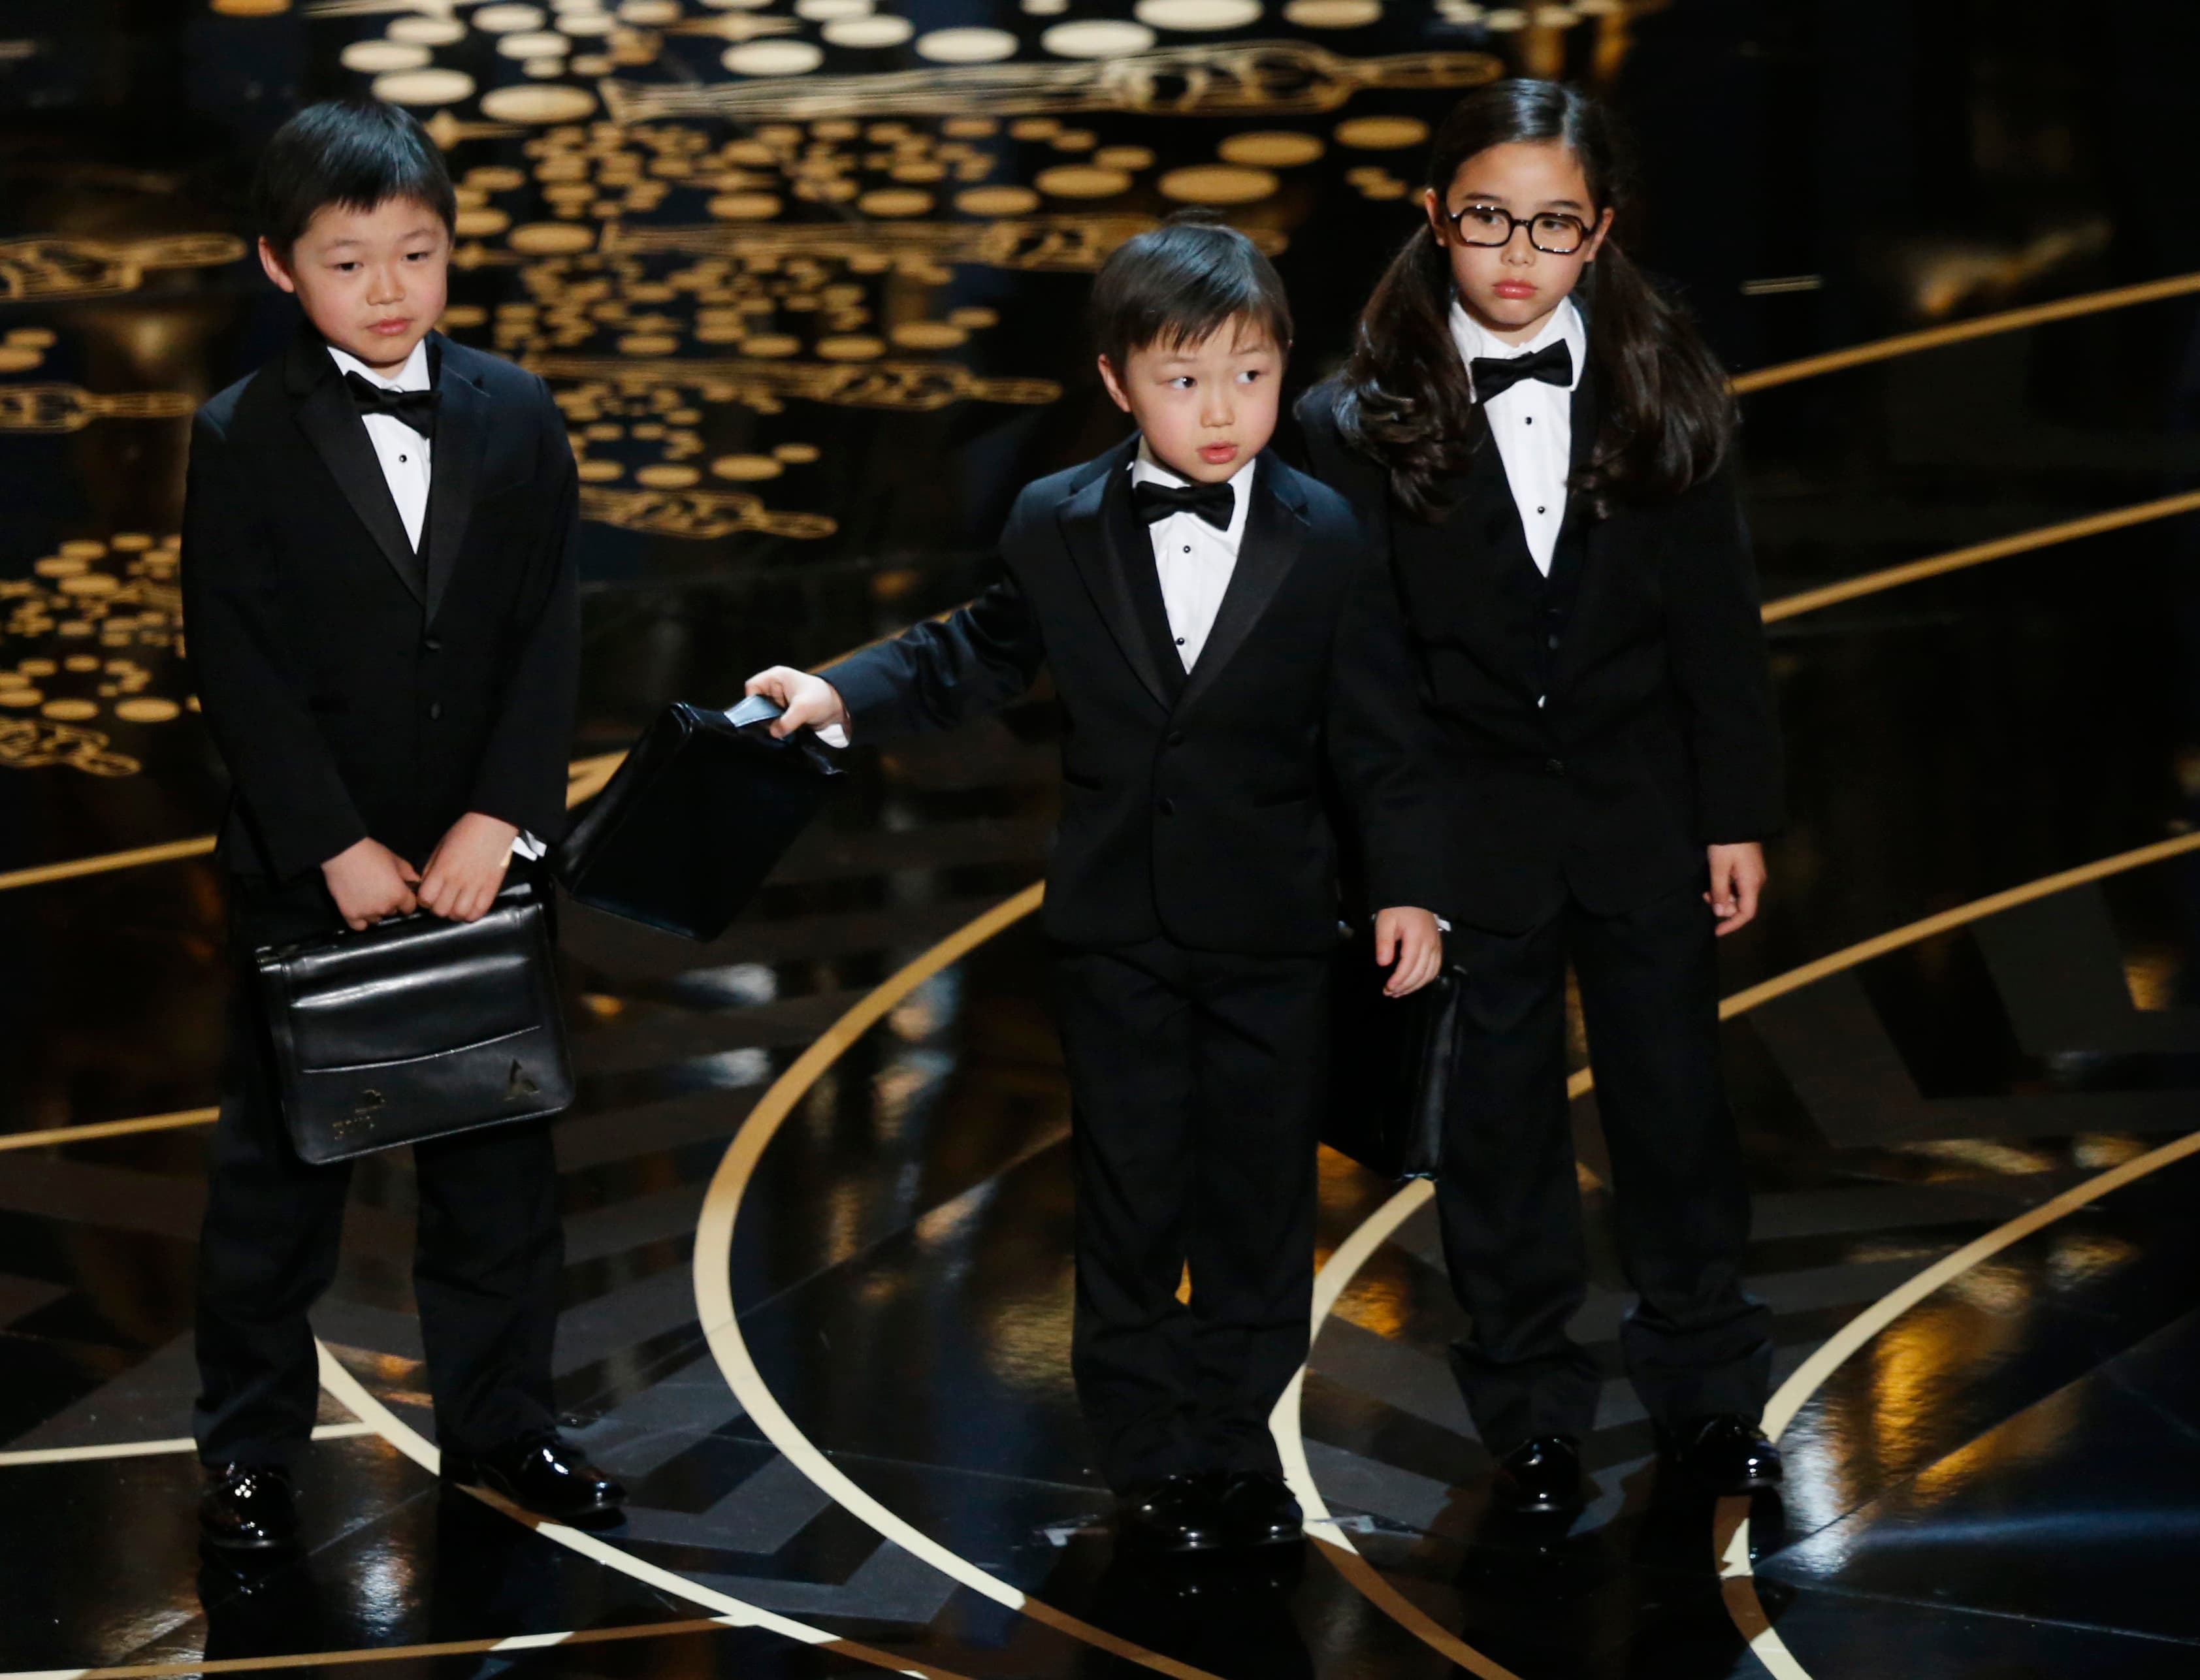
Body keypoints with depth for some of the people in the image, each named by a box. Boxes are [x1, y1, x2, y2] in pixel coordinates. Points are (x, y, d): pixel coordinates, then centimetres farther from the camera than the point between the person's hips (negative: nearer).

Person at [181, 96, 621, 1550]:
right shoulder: (243, 440, -7)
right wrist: (338, 847, -15)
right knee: (282, 1160, 8)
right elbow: (240, 669, -10)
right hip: (307, 869, -2)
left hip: (483, 854, 2)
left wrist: (499, 820, -13)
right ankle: (251, 1443, 19)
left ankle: (500, 1416, 24)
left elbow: (549, 638, -3)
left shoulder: (517, 420, 1)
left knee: (499, 1155, 10)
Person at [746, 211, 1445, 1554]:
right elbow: (978, 658, 10)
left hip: (1269, 932, -1)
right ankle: (1150, 1457, 18)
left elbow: (1375, 732, -2)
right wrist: (843, 697, -3)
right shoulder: (1057, 527, -3)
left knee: (1260, 1193, 8)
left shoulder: (1327, 540, -6)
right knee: (1130, 1195, 7)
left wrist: (1406, 889, -5)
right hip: (1118, 926, 1)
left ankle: (1238, 1439, 22)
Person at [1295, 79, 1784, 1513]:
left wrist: (1737, 816, 1)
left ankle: (1708, 1387, 30)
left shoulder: (1666, 392, -4)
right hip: (1467, 824, -1)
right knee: (1501, 1125, 10)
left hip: (1643, 809, 1)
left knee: (1677, 1104, 12)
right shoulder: (1367, 421, -10)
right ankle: (1532, 1411, 26)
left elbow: (1719, 623, 0)